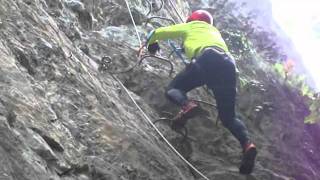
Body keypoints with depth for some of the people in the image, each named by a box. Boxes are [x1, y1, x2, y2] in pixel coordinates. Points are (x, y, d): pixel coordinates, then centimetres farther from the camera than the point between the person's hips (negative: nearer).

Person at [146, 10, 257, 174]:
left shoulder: (189, 27, 30)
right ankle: (247, 144, -17)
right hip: (229, 64, 5)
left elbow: (159, 32, 33)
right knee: (228, 116, 11)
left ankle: (187, 105, -25)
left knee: (173, 89, 9)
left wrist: (151, 43, 55)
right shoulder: (215, 31, 42)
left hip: (207, 58, -4)